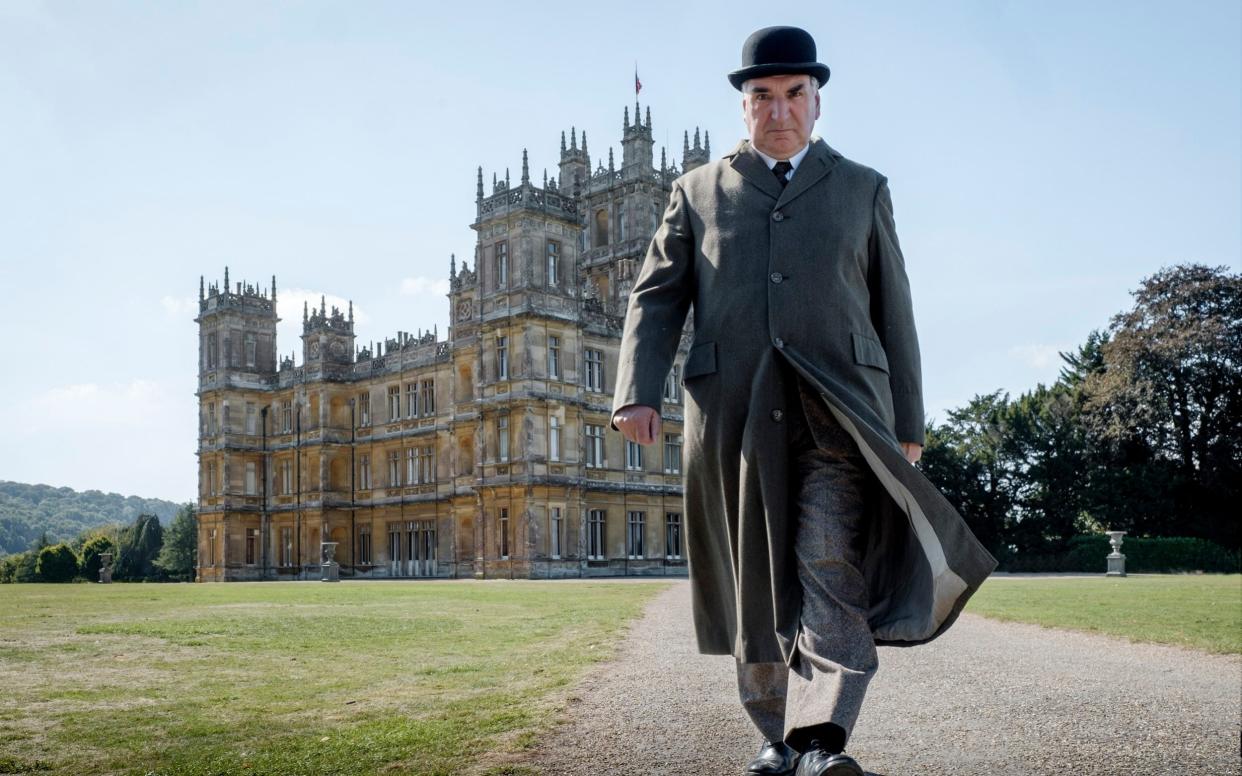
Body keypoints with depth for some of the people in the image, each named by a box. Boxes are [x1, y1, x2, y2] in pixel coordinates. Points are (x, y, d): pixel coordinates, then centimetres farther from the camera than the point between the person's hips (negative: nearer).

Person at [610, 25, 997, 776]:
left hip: (838, 411, -1)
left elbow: (893, 313, 13)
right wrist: (638, 393, -8)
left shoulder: (863, 189, 15)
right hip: (734, 413, 1)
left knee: (831, 573, -16)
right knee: (756, 584, 6)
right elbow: (656, 300, 7)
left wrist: (908, 424, 9)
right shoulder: (699, 191, 14)